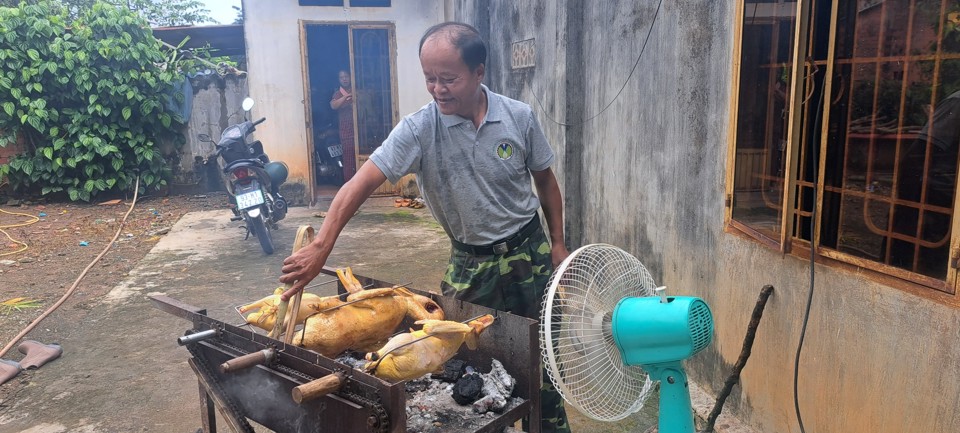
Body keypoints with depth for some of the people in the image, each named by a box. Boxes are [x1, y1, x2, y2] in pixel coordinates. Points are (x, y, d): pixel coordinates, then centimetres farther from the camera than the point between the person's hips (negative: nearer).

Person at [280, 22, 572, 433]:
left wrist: (557, 243, 4)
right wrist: (320, 246, -36)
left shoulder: (519, 117, -11)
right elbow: (362, 182, -25)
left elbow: (545, 180, 3)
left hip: (529, 250, 1)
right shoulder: (417, 129, -17)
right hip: (470, 261, -1)